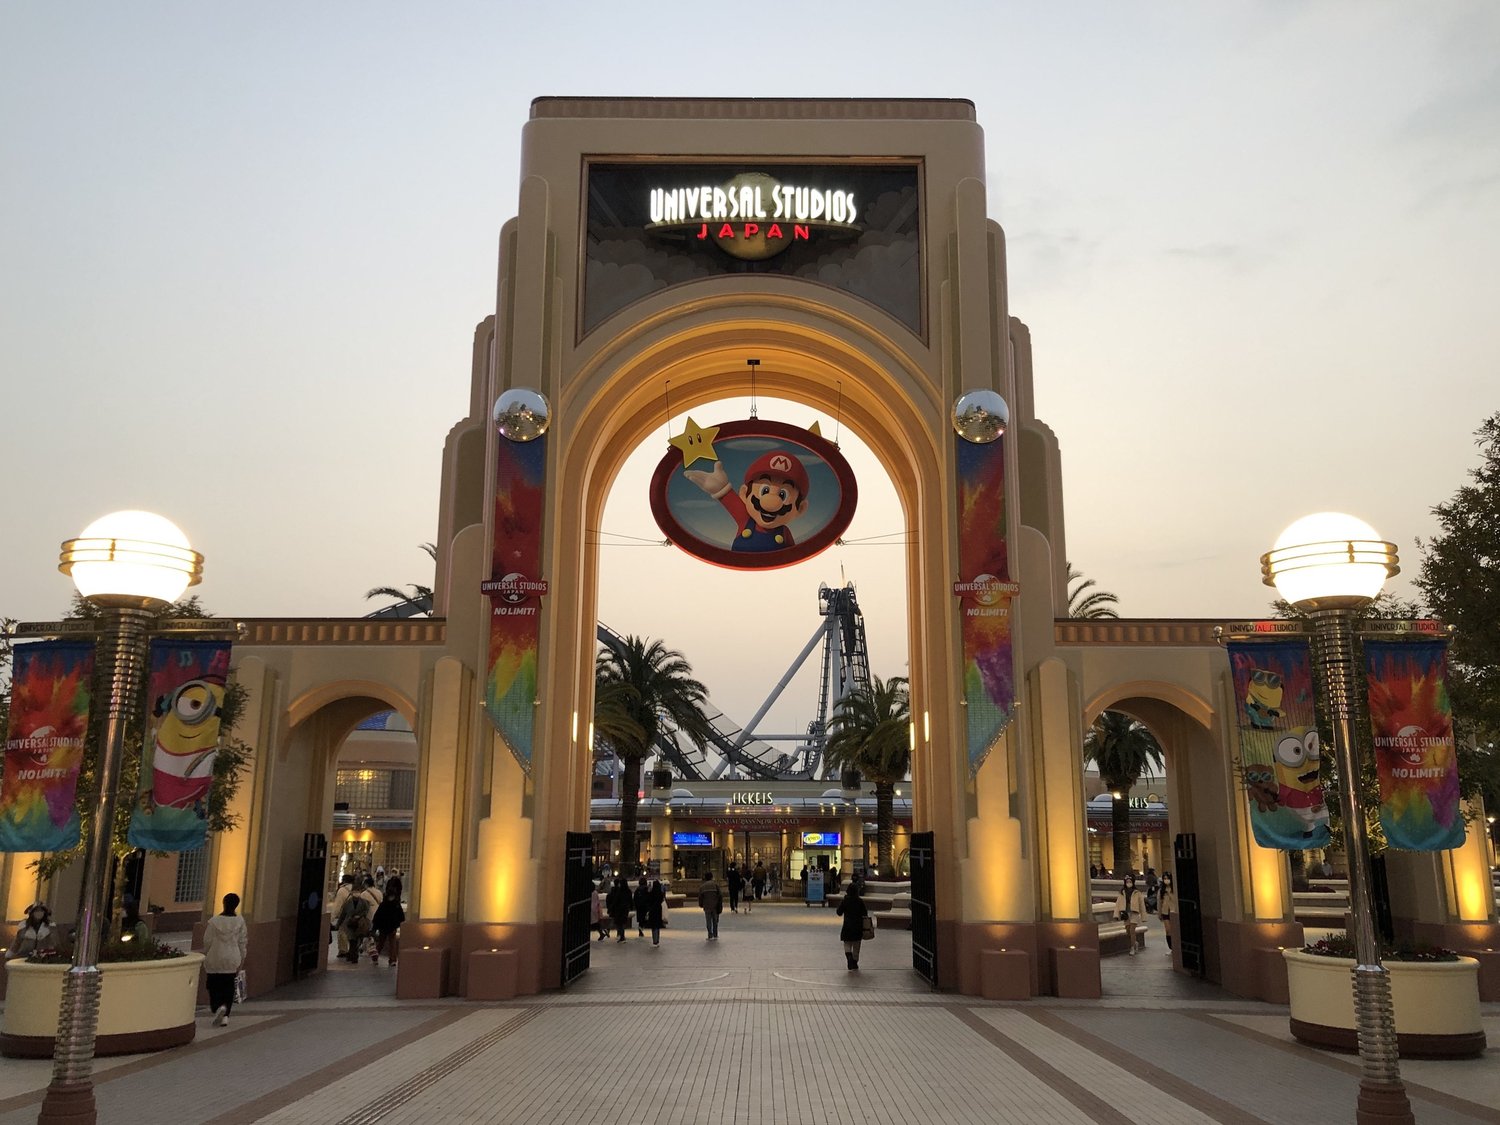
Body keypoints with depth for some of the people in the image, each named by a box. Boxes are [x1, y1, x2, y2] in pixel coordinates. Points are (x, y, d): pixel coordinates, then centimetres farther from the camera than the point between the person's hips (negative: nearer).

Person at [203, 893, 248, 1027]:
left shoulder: (214, 921, -8)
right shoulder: (240, 921, -5)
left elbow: (207, 941, -4)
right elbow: (242, 942, 1)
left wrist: (205, 958, 11)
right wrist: (241, 960, 11)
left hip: (214, 960, -1)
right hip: (232, 960, 1)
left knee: (214, 987, 8)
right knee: (228, 988, 11)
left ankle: (218, 1007, -17)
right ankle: (225, 1016, 7)